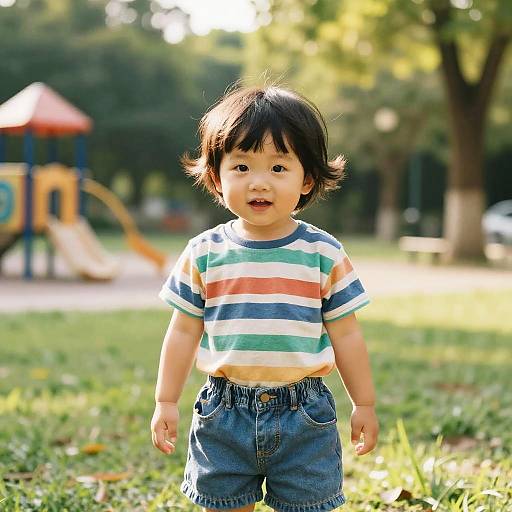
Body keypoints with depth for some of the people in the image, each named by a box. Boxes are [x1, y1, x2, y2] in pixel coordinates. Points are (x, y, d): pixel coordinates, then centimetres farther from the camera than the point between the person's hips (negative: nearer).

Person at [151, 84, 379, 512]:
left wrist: (364, 404, 6)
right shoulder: (204, 254, -2)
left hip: (303, 412, -1)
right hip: (225, 411, 1)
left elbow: (345, 334, 2)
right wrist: (166, 402, 5)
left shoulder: (323, 254, -5)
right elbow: (184, 332, 5)